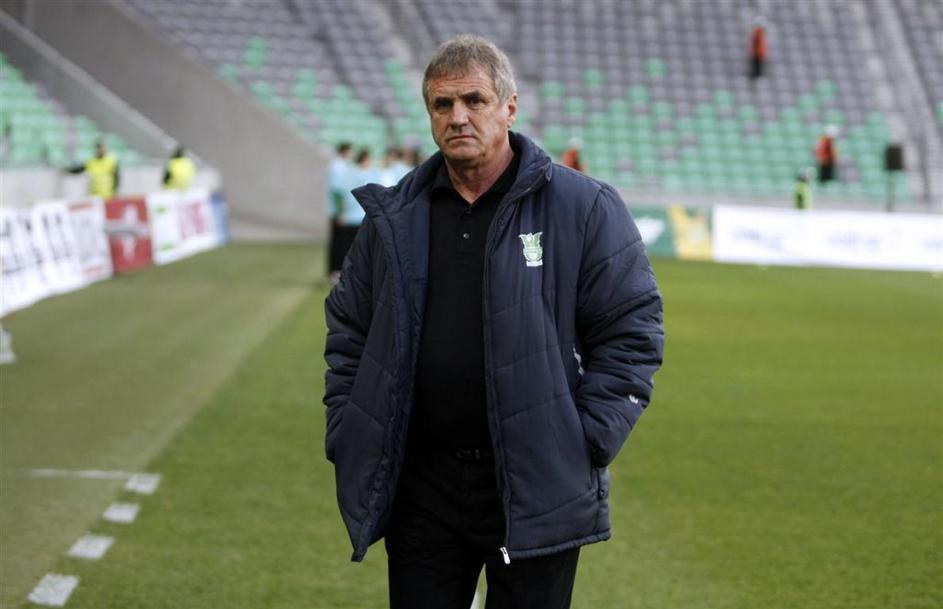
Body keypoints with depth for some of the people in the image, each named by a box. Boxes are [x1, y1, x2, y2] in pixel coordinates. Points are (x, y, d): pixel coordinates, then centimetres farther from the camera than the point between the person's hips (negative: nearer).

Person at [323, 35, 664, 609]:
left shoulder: (584, 208, -3)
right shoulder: (395, 216, 8)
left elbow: (632, 330, -4)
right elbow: (348, 328, 17)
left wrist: (586, 444, -11)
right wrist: (347, 436, 7)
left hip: (535, 491, -3)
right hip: (419, 486, 3)